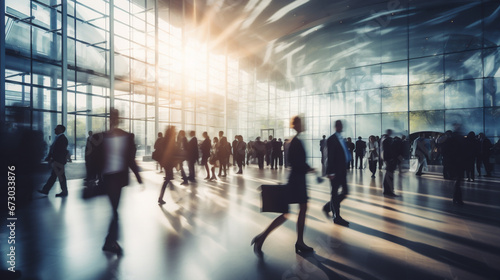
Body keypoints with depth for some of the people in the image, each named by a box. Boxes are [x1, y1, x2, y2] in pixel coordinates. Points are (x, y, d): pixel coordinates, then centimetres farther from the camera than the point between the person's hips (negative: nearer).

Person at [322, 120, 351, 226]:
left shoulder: (342, 139, 14)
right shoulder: (332, 139, -10)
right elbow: (330, 157, -15)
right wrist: (331, 172, -18)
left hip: (342, 170, 8)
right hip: (335, 171, -8)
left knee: (344, 192, 11)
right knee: (335, 194, 3)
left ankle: (328, 207, 28)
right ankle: (337, 217, 14)